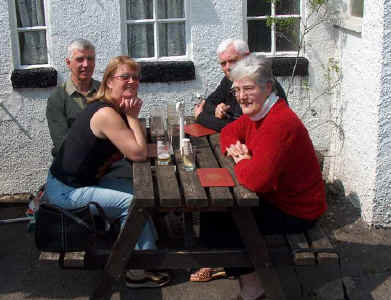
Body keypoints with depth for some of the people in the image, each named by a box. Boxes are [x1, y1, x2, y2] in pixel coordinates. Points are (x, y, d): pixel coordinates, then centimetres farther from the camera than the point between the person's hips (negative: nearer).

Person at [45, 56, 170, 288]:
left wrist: (132, 115, -12)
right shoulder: (106, 114, -27)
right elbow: (139, 154, -27)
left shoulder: (117, 108, 4)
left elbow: (135, 146, 3)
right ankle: (139, 270, 1)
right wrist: (133, 117, -19)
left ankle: (150, 249, 22)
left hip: (84, 179, 10)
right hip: (65, 191, -10)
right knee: (130, 201, -14)